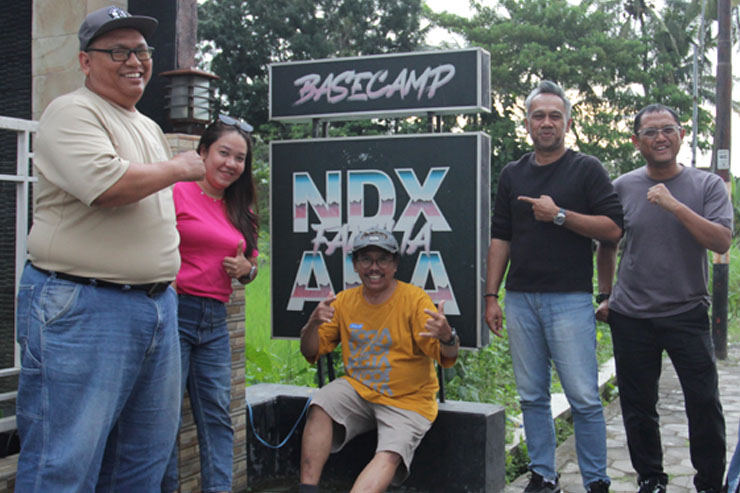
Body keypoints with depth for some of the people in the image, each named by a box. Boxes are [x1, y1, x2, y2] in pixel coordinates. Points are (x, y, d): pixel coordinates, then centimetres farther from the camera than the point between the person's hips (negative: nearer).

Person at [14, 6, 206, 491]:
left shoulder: (150, 128, 21)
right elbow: (108, 185, -24)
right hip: (80, 307, -8)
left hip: (157, 305, 9)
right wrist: (180, 168, -8)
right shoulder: (72, 113, -7)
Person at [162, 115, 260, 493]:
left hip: (215, 320, 6)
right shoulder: (176, 193, -3)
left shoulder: (239, 211, 17)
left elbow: (250, 266, 25)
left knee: (217, 415, 5)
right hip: (175, 311, -6)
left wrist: (247, 270, 3)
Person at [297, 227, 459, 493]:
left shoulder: (414, 299, -7)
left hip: (408, 399, -3)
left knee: (389, 456, -26)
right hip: (358, 389, 3)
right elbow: (310, 353, 6)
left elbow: (446, 358, -16)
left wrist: (447, 337, -40)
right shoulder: (344, 301, 6)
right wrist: (313, 324, -16)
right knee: (321, 406, -25)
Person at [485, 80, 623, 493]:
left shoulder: (587, 169, 3)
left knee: (584, 398, -4)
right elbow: (500, 238, 14)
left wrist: (560, 215, -14)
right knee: (532, 396, 9)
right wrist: (492, 296, 8)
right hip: (521, 300, 4)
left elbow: (613, 228, -5)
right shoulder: (513, 174, 14)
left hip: (570, 300, -4)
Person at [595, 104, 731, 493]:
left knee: (704, 403, -1)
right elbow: (606, 246, 15)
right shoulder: (622, 188, 4)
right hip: (631, 316, 2)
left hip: (687, 313, -1)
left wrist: (675, 205, -21)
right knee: (638, 407, 9)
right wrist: (606, 296, 12)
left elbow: (722, 241, -13)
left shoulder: (707, 186, 0)